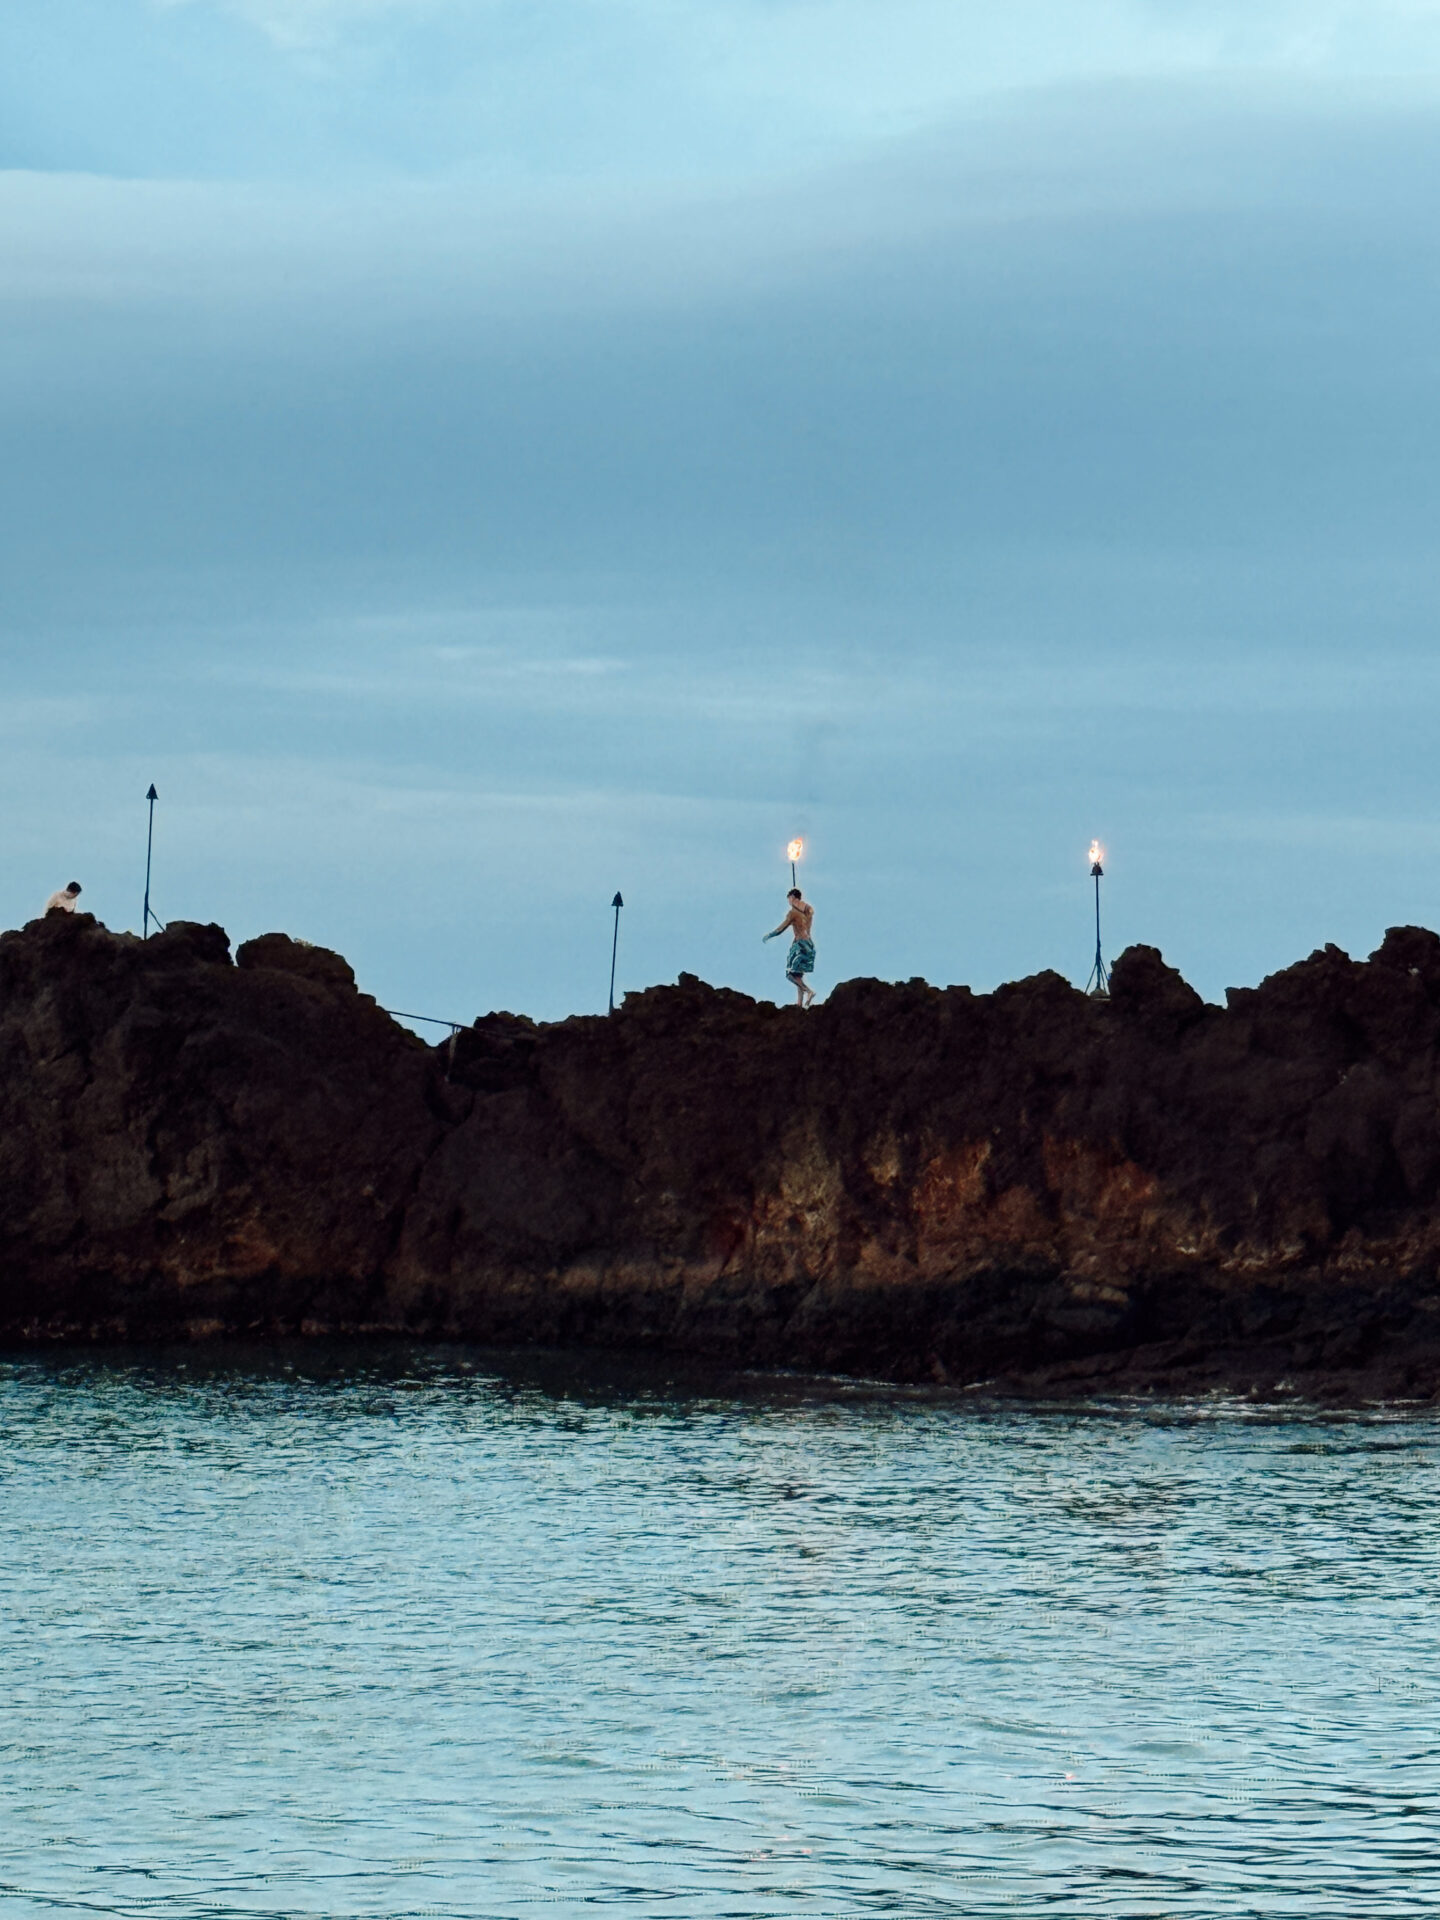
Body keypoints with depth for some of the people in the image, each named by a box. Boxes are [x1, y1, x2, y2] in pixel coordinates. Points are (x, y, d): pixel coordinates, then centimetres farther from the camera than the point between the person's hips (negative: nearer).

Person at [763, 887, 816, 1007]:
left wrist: (767, 936, 7)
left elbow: (780, 929, -8)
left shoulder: (793, 913, -11)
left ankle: (808, 991, -26)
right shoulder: (810, 910, 8)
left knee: (791, 973, -9)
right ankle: (799, 1002, 7)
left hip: (799, 943, -8)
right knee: (798, 974, 12)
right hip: (809, 943, 8)